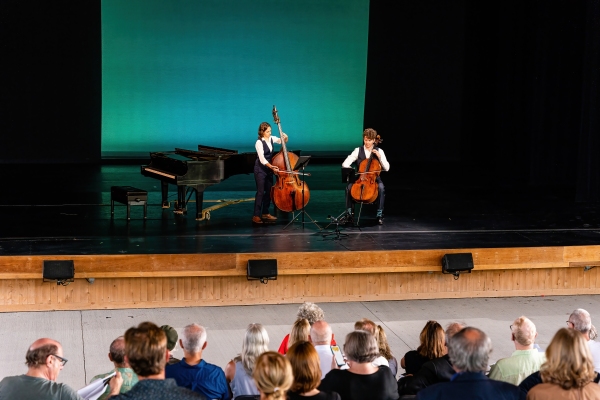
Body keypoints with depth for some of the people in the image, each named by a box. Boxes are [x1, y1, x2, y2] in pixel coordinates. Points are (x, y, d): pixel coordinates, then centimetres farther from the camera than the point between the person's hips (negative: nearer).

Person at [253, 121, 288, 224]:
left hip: (269, 169, 7)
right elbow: (262, 159, -22)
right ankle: (256, 216, -6)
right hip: (260, 169, -7)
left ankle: (265, 213, 20)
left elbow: (282, 141, 15)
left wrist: (285, 138, -9)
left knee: (269, 191, 10)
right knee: (260, 192, -8)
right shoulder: (259, 143, -16)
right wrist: (271, 166, -33)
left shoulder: (271, 139, 3)